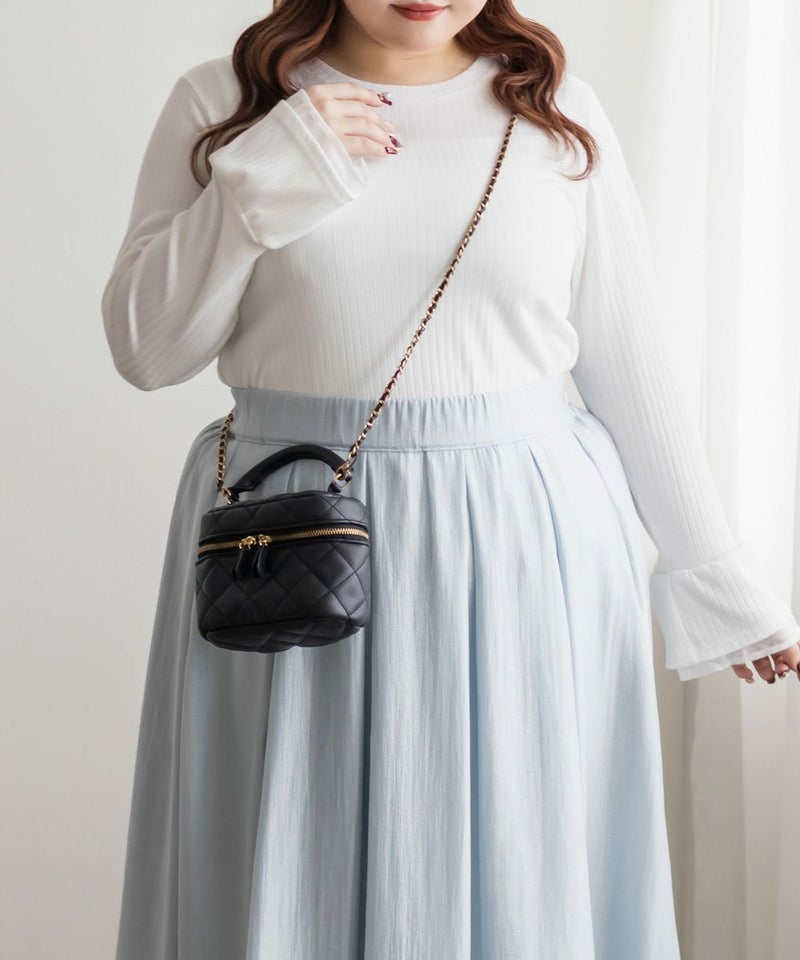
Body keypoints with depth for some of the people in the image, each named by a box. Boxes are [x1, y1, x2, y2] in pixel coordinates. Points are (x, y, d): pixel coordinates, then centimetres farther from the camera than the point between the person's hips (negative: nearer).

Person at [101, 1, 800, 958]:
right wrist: (266, 177, -13)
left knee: (522, 881, 8)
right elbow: (144, 346, -2)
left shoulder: (557, 111, 2)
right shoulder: (222, 104, 2)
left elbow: (630, 367, 6)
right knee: (289, 880, 9)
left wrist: (717, 578, 8)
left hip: (527, 551, 1)